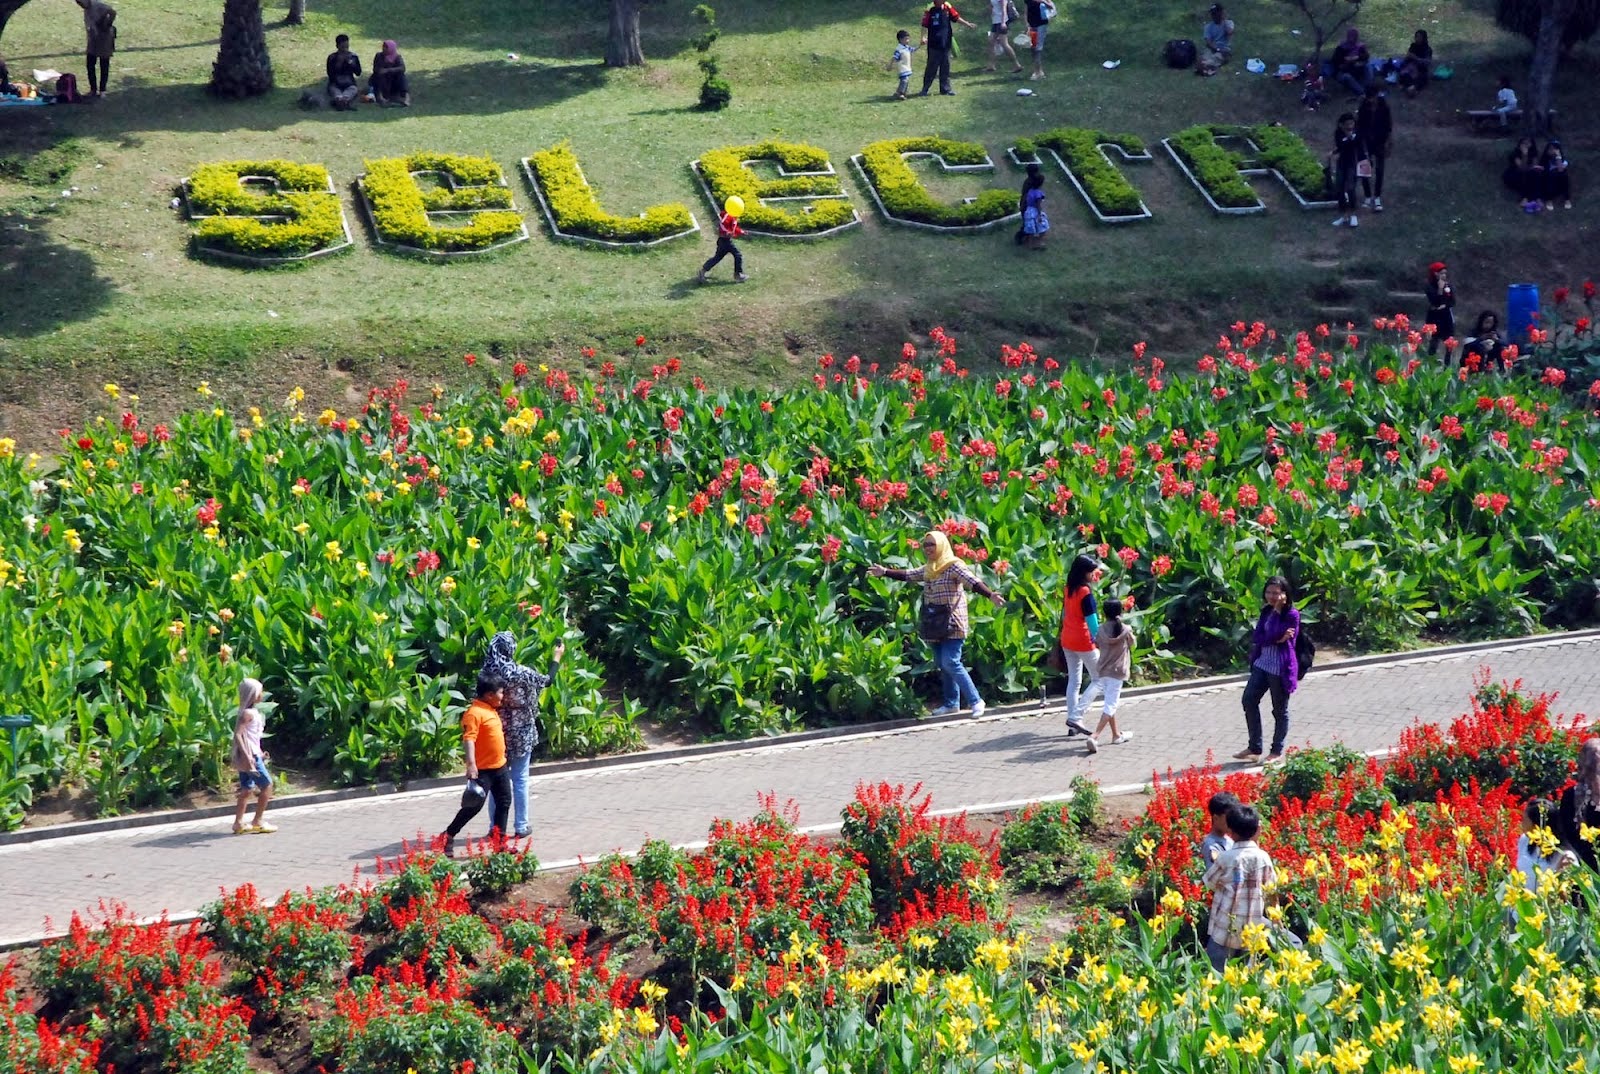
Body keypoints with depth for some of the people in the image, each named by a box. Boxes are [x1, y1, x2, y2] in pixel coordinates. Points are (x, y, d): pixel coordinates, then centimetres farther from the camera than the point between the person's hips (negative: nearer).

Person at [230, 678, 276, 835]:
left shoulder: (253, 712, 13)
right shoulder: (247, 713, -15)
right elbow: (237, 735, -23)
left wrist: (259, 753, 23)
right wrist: (247, 756, -30)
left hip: (252, 755, 9)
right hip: (249, 755, -9)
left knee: (247, 789, 11)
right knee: (267, 784, -1)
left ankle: (239, 823, 13)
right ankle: (257, 822, 5)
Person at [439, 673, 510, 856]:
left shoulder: (491, 710, 11)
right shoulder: (474, 713, -18)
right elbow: (468, 739, -27)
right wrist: (471, 764, -36)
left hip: (500, 766, 9)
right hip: (483, 769, -9)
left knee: (504, 802, 11)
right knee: (474, 806, -6)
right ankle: (447, 837, 7)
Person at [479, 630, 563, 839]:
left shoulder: (485, 673, -7)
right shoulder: (520, 673, -14)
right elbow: (547, 680, 2)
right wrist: (556, 657, 17)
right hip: (520, 732, -3)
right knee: (520, 780, 7)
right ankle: (520, 827, 12)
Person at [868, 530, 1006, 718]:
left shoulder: (954, 566, -10)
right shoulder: (928, 569, 14)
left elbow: (973, 582, -22)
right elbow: (907, 576, 24)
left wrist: (990, 595, -36)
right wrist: (885, 572, 23)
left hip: (952, 624, -8)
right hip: (936, 625, 8)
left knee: (951, 663, -16)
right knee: (942, 664, 10)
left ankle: (975, 701, -10)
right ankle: (951, 703, 19)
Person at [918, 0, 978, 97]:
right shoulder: (930, 9, -13)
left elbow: (956, 17, 12)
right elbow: (924, 25, -14)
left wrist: (967, 24, 10)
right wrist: (923, 37, -24)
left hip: (946, 43, 5)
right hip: (934, 44, -5)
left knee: (945, 67, 9)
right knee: (931, 67, -1)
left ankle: (945, 88, 17)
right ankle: (925, 89, 8)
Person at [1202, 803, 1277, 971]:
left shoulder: (1225, 858, -12)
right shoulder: (1264, 858, -2)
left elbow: (1208, 884, 0)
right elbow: (1271, 887, 8)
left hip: (1225, 930, -4)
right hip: (1252, 930, 4)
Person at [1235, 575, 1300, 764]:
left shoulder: (1291, 614, -12)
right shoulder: (1266, 611, 8)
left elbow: (1275, 633, -20)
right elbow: (1256, 638, -2)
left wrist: (1278, 610, -16)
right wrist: (1277, 639, -17)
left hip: (1280, 668, -7)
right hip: (1262, 663, 7)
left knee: (1280, 710, 5)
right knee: (1249, 700, 3)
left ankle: (1277, 751, 18)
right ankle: (1254, 748, 14)